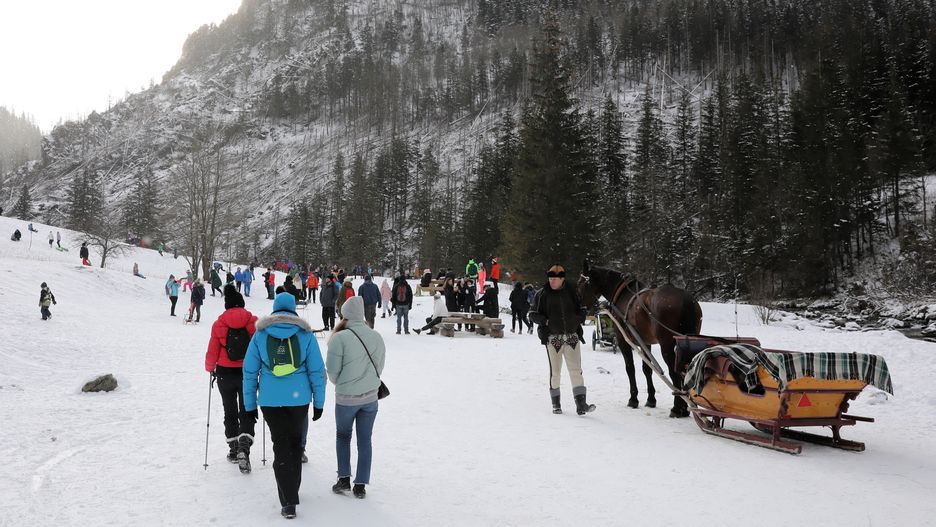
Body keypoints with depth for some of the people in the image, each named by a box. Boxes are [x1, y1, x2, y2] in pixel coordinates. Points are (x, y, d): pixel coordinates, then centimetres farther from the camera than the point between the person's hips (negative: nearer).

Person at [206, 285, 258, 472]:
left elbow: (212, 351, -2)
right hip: (248, 373, -1)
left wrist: (210, 368, 17)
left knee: (230, 412, 17)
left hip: (225, 374, 1)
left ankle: (233, 450, 26)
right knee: (246, 413, 6)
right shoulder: (253, 322, -7)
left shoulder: (218, 324, -6)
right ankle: (244, 449, -13)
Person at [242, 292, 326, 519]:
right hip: (299, 398, 0)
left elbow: (249, 371, 3)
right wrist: (319, 402, 6)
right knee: (295, 441, 19)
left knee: (281, 446, 7)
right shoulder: (305, 334, -1)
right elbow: (317, 371, -1)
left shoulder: (260, 335, 1)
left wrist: (250, 404, 10)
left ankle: (288, 502, 1)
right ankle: (291, 490, 32)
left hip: (270, 400, 0)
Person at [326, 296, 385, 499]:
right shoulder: (376, 337, -2)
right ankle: (360, 485, 16)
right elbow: (379, 367, 6)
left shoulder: (340, 338, -17)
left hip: (346, 398, -3)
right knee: (365, 440, 12)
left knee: (343, 436, 20)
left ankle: (344, 478, 17)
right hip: (370, 397, 3)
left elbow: (332, 370, -11)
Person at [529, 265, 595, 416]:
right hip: (553, 338, -1)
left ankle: (581, 404, -6)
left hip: (572, 336, 2)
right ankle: (556, 403, 19)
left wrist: (579, 319, -3)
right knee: (555, 371, 6)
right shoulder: (543, 294, -2)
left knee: (576, 370, -4)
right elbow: (533, 314, 0)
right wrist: (546, 321, -15)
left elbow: (582, 309, 16)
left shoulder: (571, 292, 4)